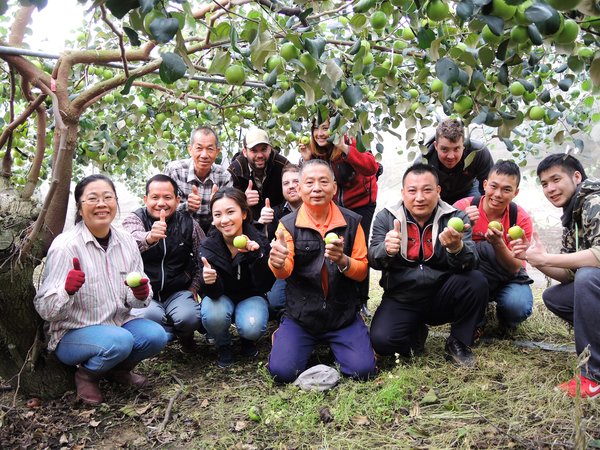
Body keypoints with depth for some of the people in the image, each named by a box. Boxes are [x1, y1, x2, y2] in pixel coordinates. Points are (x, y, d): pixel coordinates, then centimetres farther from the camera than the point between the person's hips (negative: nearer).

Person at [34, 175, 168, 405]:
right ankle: (86, 375, 2)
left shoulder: (126, 242, -2)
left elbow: (134, 300, 4)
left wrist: (141, 294, -20)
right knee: (119, 341, -31)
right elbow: (44, 309, -19)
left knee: (156, 335, -20)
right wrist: (67, 290, -40)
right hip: (72, 334, -5)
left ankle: (118, 369, 11)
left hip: (118, 324, 5)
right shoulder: (65, 245, -17)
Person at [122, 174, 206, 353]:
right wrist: (149, 237, -53)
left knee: (188, 317, -28)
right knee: (149, 316, -34)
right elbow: (133, 240, -31)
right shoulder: (134, 219, -5)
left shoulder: (188, 223, 1)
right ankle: (179, 332, 1)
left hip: (178, 292, 2)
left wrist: (193, 288, -1)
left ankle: (185, 333, 10)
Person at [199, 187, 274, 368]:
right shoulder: (208, 246, -19)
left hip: (251, 297, 0)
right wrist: (209, 281, -49)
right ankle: (223, 345, 2)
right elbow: (215, 292, -24)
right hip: (221, 297, 0)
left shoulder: (259, 241, -21)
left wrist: (256, 255, -40)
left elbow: (265, 286, -24)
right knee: (213, 317, -33)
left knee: (252, 327, -30)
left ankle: (248, 339, 8)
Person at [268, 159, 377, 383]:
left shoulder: (352, 222, -2)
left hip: (343, 314, 1)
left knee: (362, 370, -13)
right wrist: (278, 263, -42)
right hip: (300, 315, -1)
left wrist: (342, 260, -25)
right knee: (282, 371, -15)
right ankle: (283, 336, 20)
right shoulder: (288, 224, -5)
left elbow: (362, 271, -2)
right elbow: (284, 272, -16)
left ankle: (333, 344, 20)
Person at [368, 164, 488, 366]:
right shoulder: (386, 218, -2)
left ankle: (458, 343, -1)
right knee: (381, 341, -26)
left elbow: (469, 264, -17)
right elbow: (374, 260, -13)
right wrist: (387, 250, -37)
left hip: (441, 297, 1)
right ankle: (416, 333, 12)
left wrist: (457, 247, -42)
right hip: (401, 299, 0)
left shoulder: (455, 217, -4)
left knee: (476, 281, -27)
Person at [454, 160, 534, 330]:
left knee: (518, 307, -34)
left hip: (507, 277, 0)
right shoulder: (463, 207, -16)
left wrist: (498, 243, -34)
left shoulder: (522, 219, -13)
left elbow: (515, 268, -15)